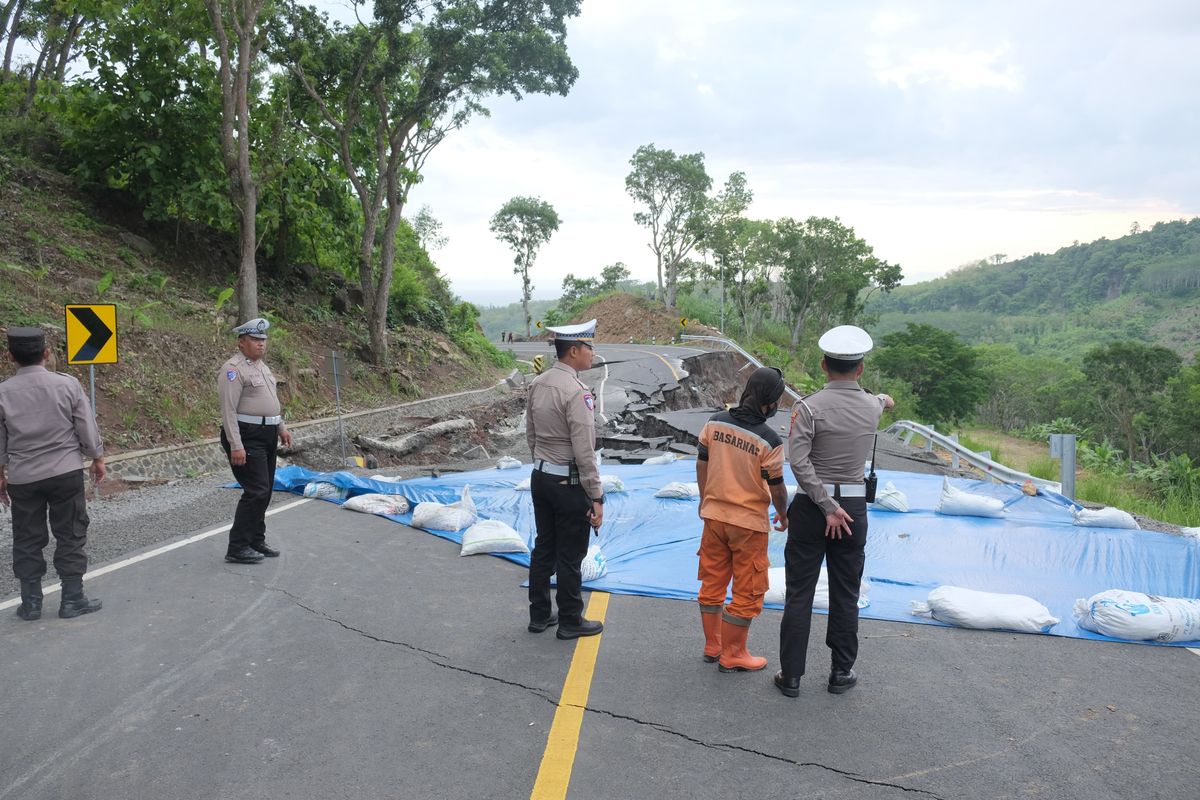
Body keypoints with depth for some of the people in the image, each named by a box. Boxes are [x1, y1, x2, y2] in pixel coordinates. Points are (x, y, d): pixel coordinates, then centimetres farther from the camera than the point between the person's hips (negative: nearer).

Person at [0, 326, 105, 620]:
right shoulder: (67, 384, -9)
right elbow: (87, 428, -3)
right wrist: (98, 458, 11)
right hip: (66, 472, -1)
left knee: (27, 539, 12)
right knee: (71, 535, 8)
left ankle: (30, 602, 18)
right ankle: (72, 599, 11)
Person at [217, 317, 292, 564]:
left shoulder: (262, 366, 15)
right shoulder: (233, 369, -13)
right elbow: (228, 410, -18)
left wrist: (281, 427, 20)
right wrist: (236, 446, -23)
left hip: (267, 437, 9)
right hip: (246, 438, -9)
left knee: (264, 491, 13)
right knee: (256, 492, -11)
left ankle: (256, 541, 23)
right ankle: (237, 548, -4)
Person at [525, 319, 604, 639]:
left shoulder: (537, 384, 4)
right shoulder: (576, 392, -21)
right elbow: (584, 451, -21)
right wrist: (596, 497, -16)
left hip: (541, 477, 8)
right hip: (569, 482, -8)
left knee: (543, 548, 17)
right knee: (570, 556, 5)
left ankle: (539, 615, 28)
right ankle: (570, 622, 17)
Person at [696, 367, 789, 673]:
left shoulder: (715, 422, -5)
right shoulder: (769, 441, -20)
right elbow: (776, 488, -12)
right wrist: (783, 515, 7)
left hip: (713, 515, 5)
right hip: (749, 522, -5)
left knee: (712, 583, 18)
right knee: (747, 591, 10)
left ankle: (712, 646, 31)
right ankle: (733, 655, 19)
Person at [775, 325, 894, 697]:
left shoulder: (809, 407, -13)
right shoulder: (872, 407, -1)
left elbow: (799, 461, -21)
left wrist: (828, 507, -15)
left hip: (811, 505, -3)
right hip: (854, 505, 3)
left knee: (800, 593, 4)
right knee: (845, 595, 13)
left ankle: (791, 676, 10)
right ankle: (842, 672, 23)